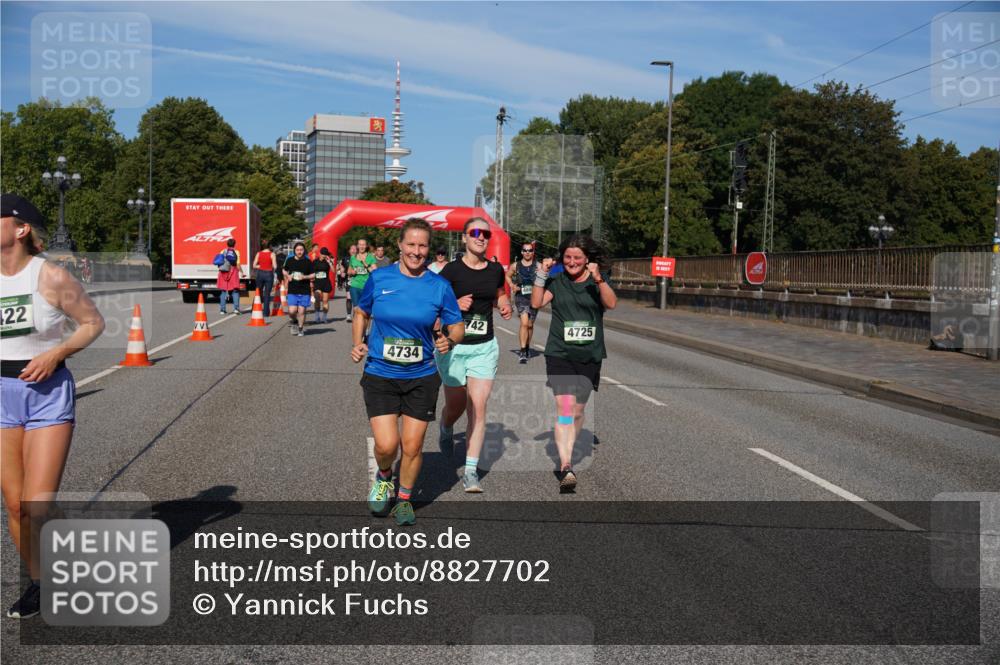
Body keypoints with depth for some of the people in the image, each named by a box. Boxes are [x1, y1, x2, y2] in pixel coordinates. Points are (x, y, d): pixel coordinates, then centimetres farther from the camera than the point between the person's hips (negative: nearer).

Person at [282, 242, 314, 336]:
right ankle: (294, 322, 24)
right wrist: (287, 276, 3)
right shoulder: (289, 260, 5)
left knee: (301, 311, 0)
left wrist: (305, 277, -14)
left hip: (304, 291, -1)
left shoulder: (308, 262, -1)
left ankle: (300, 329, 21)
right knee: (292, 311, -9)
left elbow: (313, 275, 2)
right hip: (292, 291, 1)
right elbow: (284, 271, 22)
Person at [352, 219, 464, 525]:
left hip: (422, 377, 1)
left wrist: (449, 341, -17)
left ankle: (404, 498, 32)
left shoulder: (439, 286, -3)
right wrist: (358, 343, -4)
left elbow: (458, 327, 4)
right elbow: (360, 313, 12)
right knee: (386, 444, -9)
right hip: (380, 375, -1)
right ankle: (383, 477, 28)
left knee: (412, 446, 6)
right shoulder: (379, 278, -3)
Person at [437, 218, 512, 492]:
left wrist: (505, 305, 2)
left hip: (485, 347, 2)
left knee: (478, 408, -6)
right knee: (455, 406, 13)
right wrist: (455, 304, -25)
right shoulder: (452, 270, -9)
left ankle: (471, 471, -1)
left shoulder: (496, 270, 3)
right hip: (453, 346, -2)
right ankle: (446, 430, 50)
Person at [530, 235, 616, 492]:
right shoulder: (556, 281, 5)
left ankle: (565, 454, 31)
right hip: (559, 353, -1)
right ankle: (566, 467, -19)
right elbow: (536, 303, -3)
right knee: (564, 406, -15)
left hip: (589, 355, 2)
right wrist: (541, 275, -14)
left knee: (578, 410, 11)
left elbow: (611, 303, -14)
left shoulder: (598, 282, 3)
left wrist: (598, 279, -28)